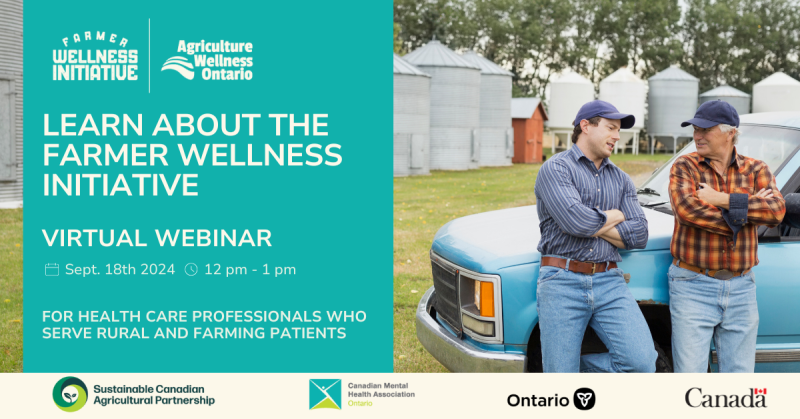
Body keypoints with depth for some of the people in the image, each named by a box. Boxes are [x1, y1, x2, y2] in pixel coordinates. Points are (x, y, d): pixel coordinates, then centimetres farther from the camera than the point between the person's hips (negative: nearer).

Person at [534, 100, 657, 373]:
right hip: (562, 283, -4)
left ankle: (580, 365, 10)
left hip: (609, 283, 5)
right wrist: (614, 216, 2)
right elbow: (575, 221, -17)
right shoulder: (555, 169, -1)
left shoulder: (620, 179, 18)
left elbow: (639, 235, 6)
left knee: (643, 361, -13)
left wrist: (592, 224, -5)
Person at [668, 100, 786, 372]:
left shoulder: (755, 169, 8)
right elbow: (685, 208, -20)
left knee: (740, 374, 10)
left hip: (741, 288, 3)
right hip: (692, 287, -3)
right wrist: (747, 209, -14)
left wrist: (722, 200, -16)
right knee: (690, 377, -3)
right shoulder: (685, 167, 1)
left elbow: (776, 210, -11)